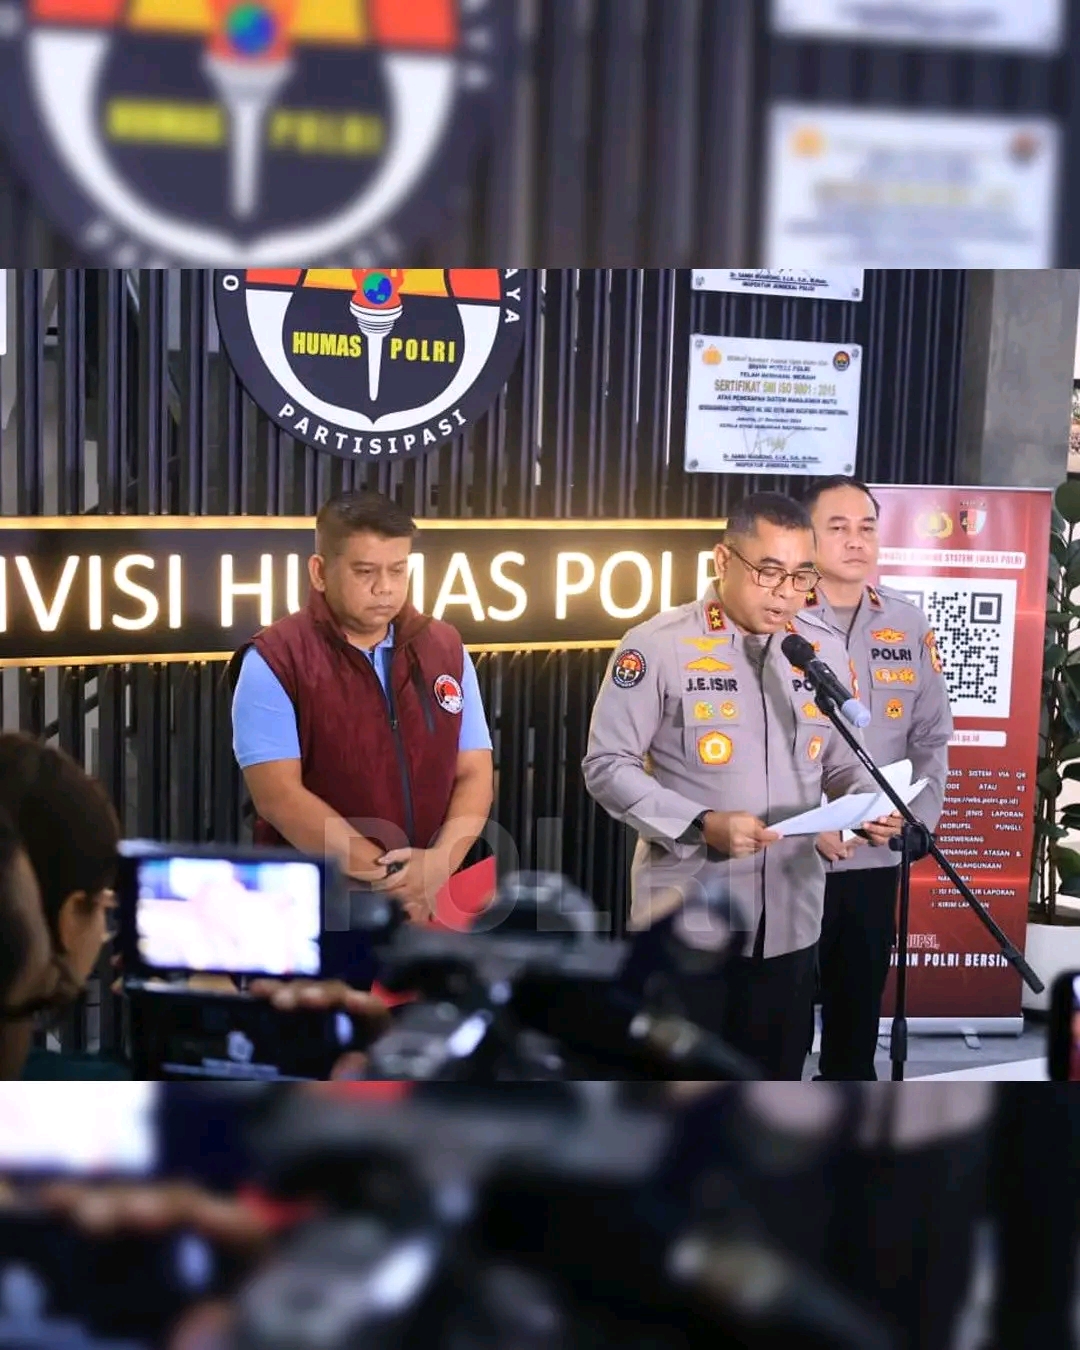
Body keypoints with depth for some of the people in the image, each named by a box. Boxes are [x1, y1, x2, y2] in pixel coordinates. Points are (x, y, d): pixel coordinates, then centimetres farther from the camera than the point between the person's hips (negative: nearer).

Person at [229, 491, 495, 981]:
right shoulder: (274, 660, -8)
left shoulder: (445, 649, 6)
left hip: (427, 904, 4)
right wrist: (392, 878, -19)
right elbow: (278, 795, -15)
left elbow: (474, 773, 5)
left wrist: (438, 863, -15)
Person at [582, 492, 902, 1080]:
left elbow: (842, 762, 13)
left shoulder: (824, 648, 6)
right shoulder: (657, 646, -10)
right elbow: (607, 765, -9)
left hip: (789, 917, 5)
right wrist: (701, 825, -20)